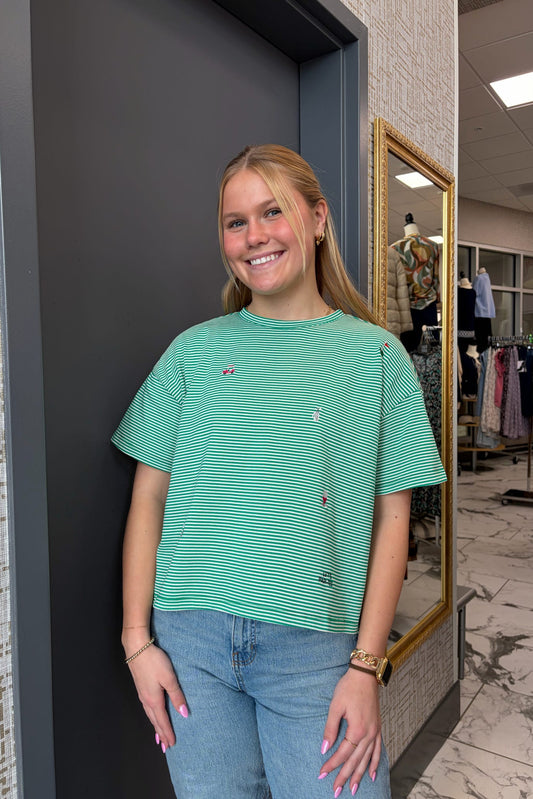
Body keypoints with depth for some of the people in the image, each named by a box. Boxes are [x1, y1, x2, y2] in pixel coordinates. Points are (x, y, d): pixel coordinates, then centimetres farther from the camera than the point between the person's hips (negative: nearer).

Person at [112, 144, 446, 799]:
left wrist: (366, 665, -4)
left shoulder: (374, 354, 0)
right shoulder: (194, 351, 2)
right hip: (190, 635, 2)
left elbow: (391, 516, -1)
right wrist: (137, 639, 0)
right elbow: (149, 497, 3)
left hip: (314, 645, -1)